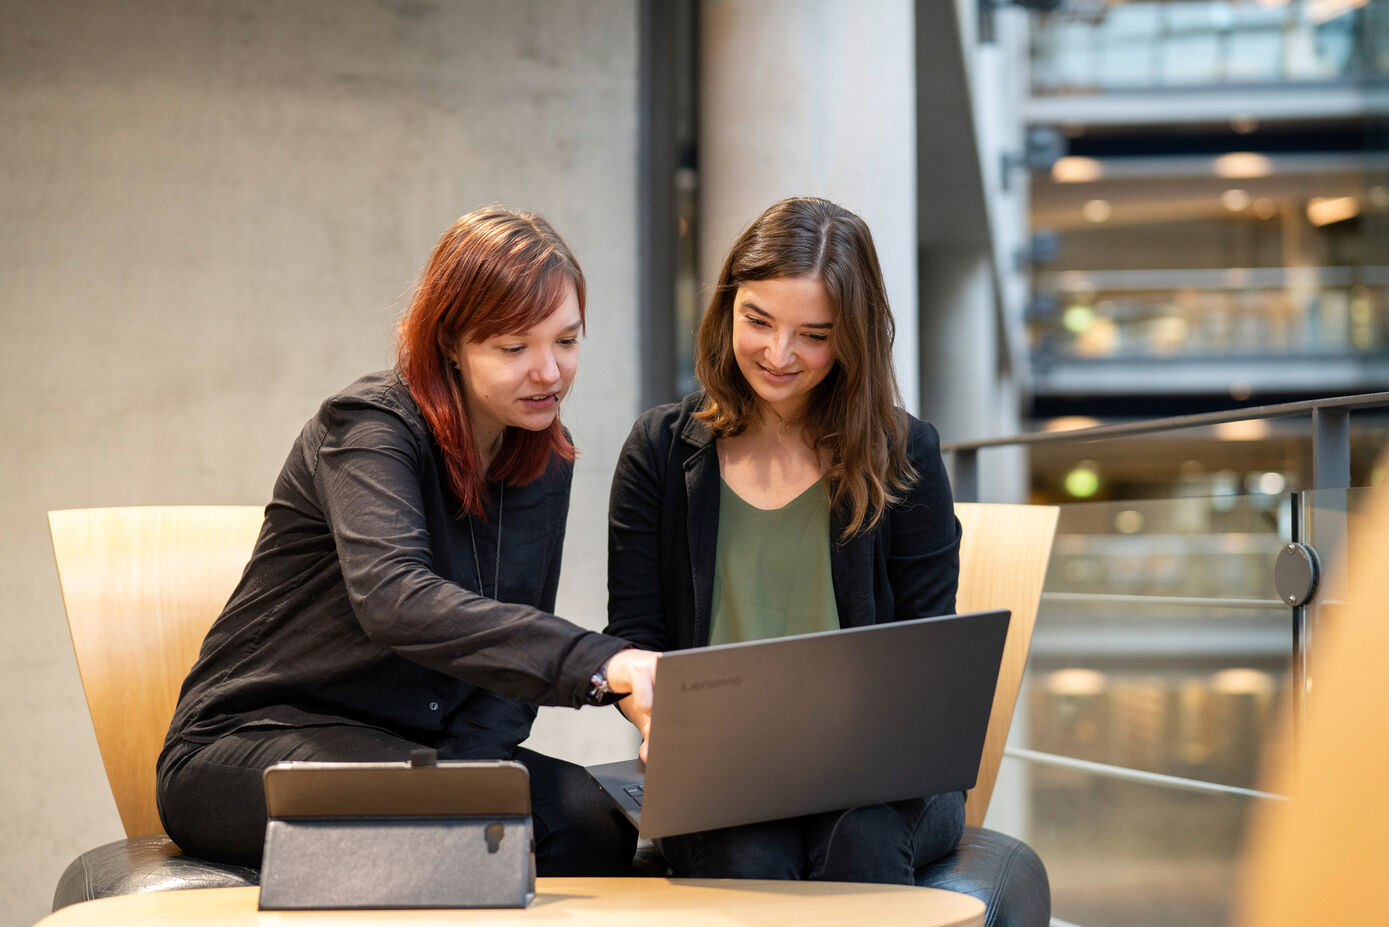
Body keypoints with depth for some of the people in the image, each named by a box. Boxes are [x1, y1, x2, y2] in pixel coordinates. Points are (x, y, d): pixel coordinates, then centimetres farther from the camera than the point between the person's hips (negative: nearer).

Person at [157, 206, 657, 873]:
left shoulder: (547, 457, 6)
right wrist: (598, 662, -51)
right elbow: (393, 598, -38)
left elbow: (517, 644, 8)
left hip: (417, 745, 6)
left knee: (591, 816, -23)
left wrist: (469, 760, -16)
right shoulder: (371, 427, -17)